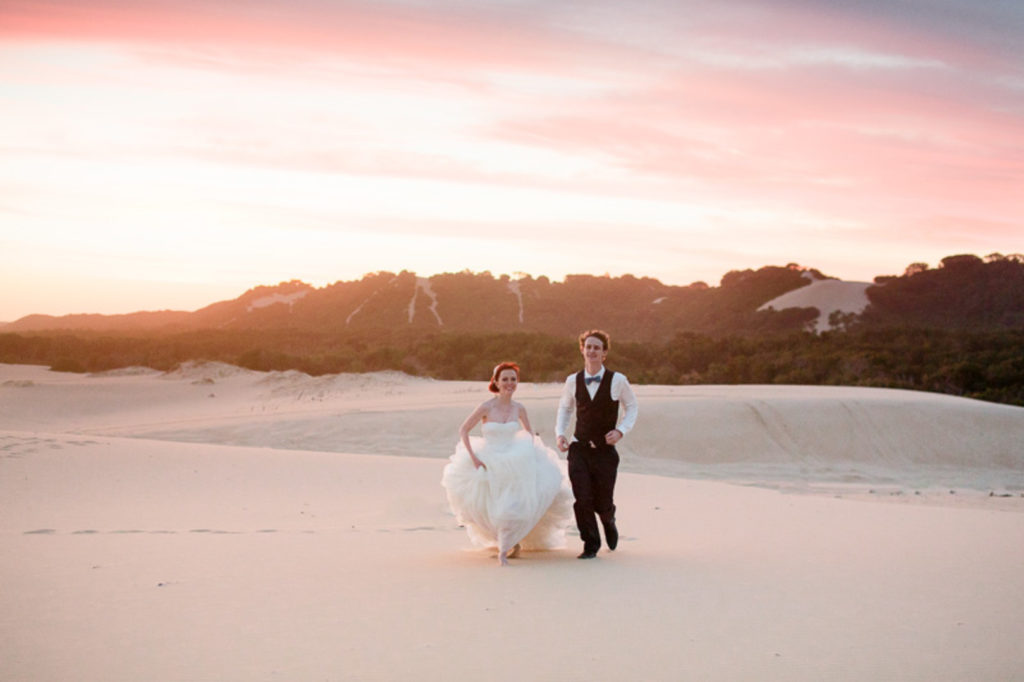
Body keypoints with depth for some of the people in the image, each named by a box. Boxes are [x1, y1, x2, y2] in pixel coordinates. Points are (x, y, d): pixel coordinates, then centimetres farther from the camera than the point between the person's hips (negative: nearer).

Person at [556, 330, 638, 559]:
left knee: (603, 504, 4)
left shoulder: (617, 380, -7)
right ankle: (591, 544, 13)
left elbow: (631, 406, 8)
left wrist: (621, 430, -8)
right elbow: (564, 407, 17)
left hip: (605, 450, -1)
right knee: (582, 500, -8)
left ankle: (609, 521, 43)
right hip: (579, 448, 1)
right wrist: (560, 433, 1)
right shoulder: (573, 381, 0)